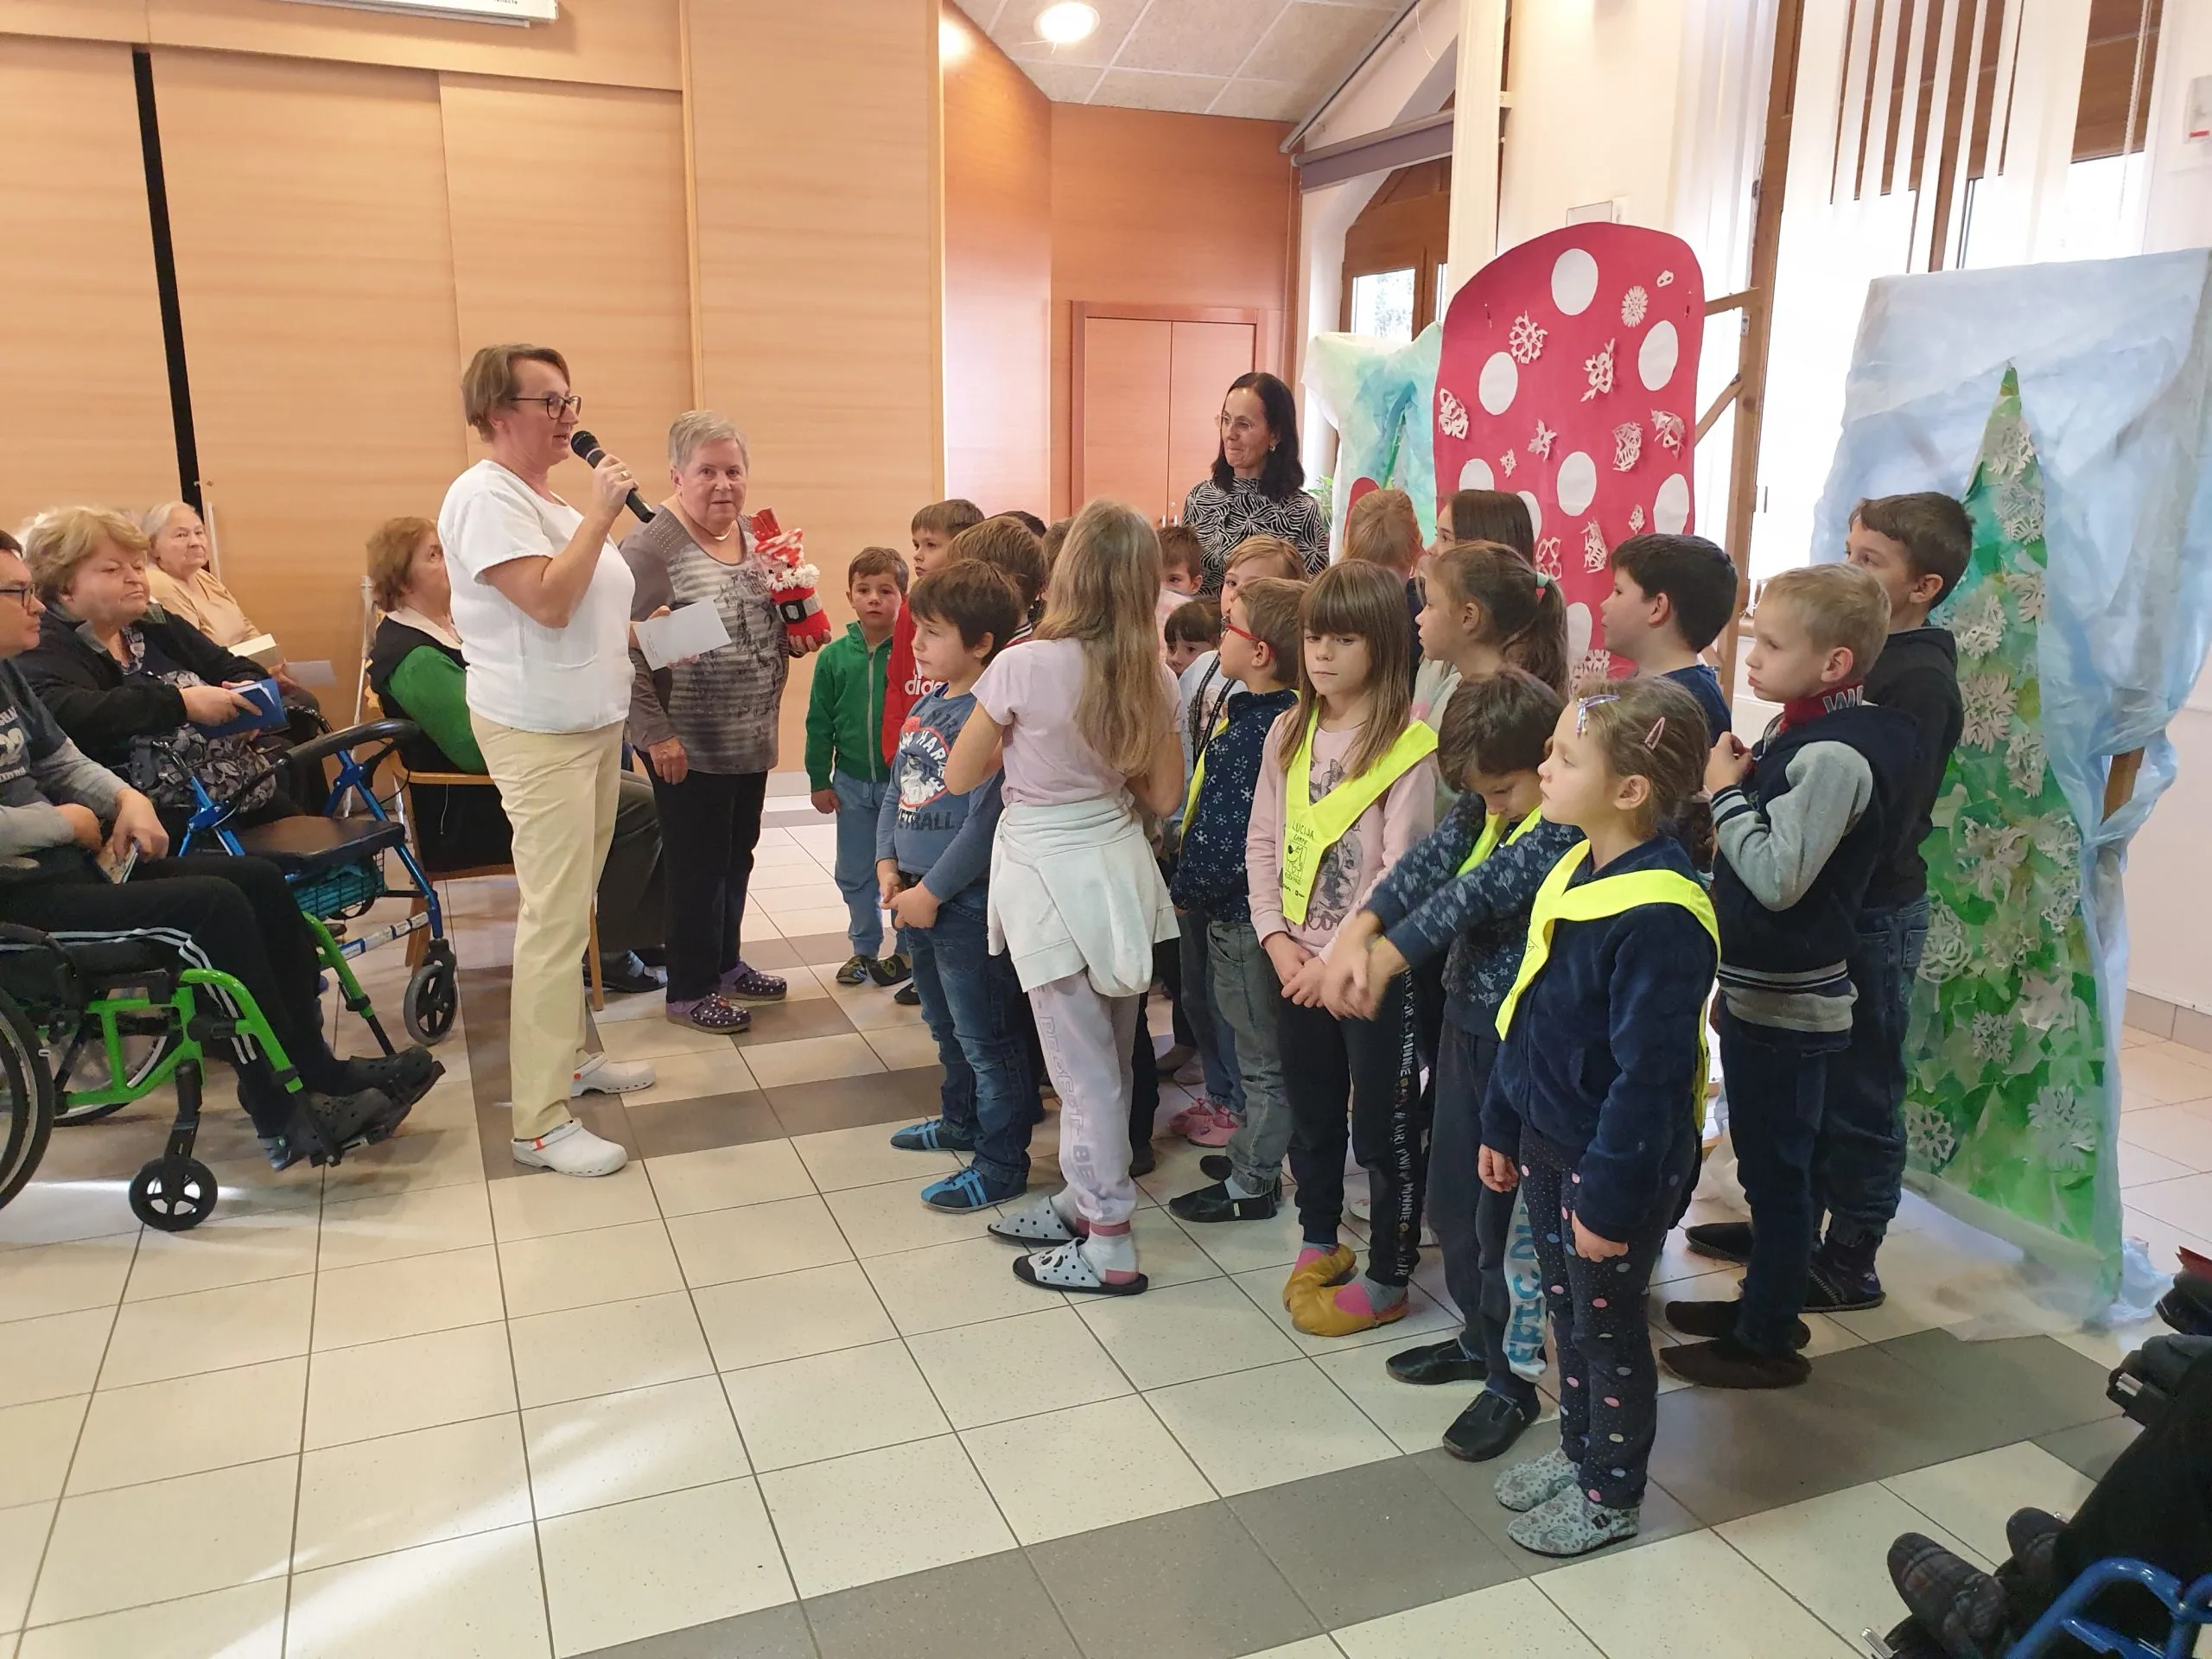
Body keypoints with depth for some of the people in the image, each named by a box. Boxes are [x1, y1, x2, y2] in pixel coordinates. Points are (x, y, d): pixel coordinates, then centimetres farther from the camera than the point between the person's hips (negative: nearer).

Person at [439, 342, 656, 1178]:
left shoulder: (548, 497, 17)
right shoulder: (485, 496, -13)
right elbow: (548, 602, -23)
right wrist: (600, 513, -18)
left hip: (594, 722, 10)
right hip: (539, 732, -10)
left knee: (574, 908, 16)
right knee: (555, 918, -11)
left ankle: (567, 1053, 30)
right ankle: (541, 1124, -5)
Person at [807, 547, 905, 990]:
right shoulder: (834, 655, -2)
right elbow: (819, 722, 4)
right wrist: (819, 779, 4)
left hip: (902, 780, -3)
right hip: (852, 782, 4)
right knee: (854, 873, 14)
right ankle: (864, 948, 31)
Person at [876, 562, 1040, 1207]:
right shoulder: (924, 707, 9)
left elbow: (985, 822, -23)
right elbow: (895, 792, 14)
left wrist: (931, 892, -18)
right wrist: (889, 867, 1)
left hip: (968, 904, -9)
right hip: (916, 898, 9)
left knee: (986, 1037, 3)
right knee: (946, 1025, 25)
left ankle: (1002, 1163, 15)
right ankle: (961, 1121, 45)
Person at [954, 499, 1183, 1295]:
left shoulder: (1023, 667, -17)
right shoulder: (1152, 678, -2)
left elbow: (959, 777, -6)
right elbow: (1163, 794, 6)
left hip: (1049, 877, -6)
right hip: (1120, 866, 6)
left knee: (1084, 1066, 2)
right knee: (1106, 1057, 18)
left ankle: (1109, 1249, 13)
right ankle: (1082, 1200, 35)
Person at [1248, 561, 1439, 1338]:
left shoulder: (1408, 748, -14)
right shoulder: (1289, 733, 5)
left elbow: (1401, 873, -17)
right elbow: (1262, 844, 5)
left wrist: (1337, 959, -17)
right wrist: (1279, 941, -5)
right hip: (1296, 965, 6)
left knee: (1384, 1126, 7)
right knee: (1310, 1113, 20)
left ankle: (1388, 1279, 23)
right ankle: (1319, 1240, 40)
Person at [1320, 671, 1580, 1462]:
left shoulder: (1567, 831, -20)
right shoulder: (1480, 810, 4)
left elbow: (1478, 893, -27)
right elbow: (1425, 865, -10)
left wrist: (1385, 958, -27)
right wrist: (1356, 932, -27)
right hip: (1463, 1020, 8)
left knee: (1502, 1213, 3)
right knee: (1450, 1198, 19)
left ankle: (1512, 1383, 22)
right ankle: (1479, 1337, 41)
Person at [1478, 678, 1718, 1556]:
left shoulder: (1658, 916, -28)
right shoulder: (1574, 870, 1)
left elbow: (1649, 1076, -25)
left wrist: (1612, 1198, -20)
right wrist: (1502, 1125, 15)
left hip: (1617, 1163, -8)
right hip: (1547, 1145, 8)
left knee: (1607, 1324, 11)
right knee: (1566, 1310, 23)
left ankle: (1611, 1494, 32)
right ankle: (1578, 1448, 44)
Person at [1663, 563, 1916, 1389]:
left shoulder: (1835, 756, -22)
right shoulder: (1794, 734, 6)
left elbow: (1777, 877, -26)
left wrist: (1725, 793, -19)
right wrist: (1732, 786, 1)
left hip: (1788, 1002, -9)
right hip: (1759, 989, 9)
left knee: (1774, 1167, 4)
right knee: (1766, 1161, 20)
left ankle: (1767, 1341, 18)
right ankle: (1764, 1301, 36)